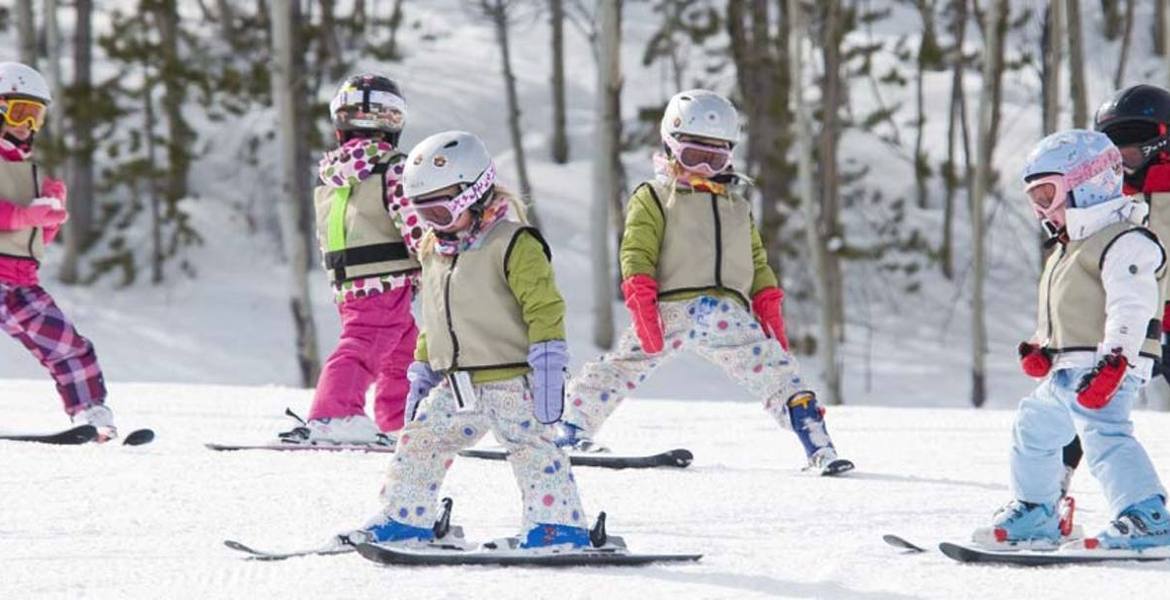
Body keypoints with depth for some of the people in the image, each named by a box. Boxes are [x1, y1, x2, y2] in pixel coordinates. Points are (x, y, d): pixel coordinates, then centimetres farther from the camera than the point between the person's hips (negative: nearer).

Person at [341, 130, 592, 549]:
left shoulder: (513, 244, -11)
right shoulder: (434, 251, 15)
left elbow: (544, 306, -16)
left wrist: (548, 367, -22)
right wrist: (423, 370, 23)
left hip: (511, 378, -8)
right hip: (458, 385, 8)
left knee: (530, 445, -12)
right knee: (419, 440, 8)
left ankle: (559, 525, -9)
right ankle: (405, 521, 17)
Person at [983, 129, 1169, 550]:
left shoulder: (1124, 242, -12)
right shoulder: (1067, 249, 22)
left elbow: (1130, 309, -22)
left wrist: (1112, 361, -30)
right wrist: (1041, 347, 15)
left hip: (1109, 367, -11)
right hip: (1066, 370, 11)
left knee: (1102, 433, -28)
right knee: (1033, 427, 24)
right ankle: (1035, 513, 40)